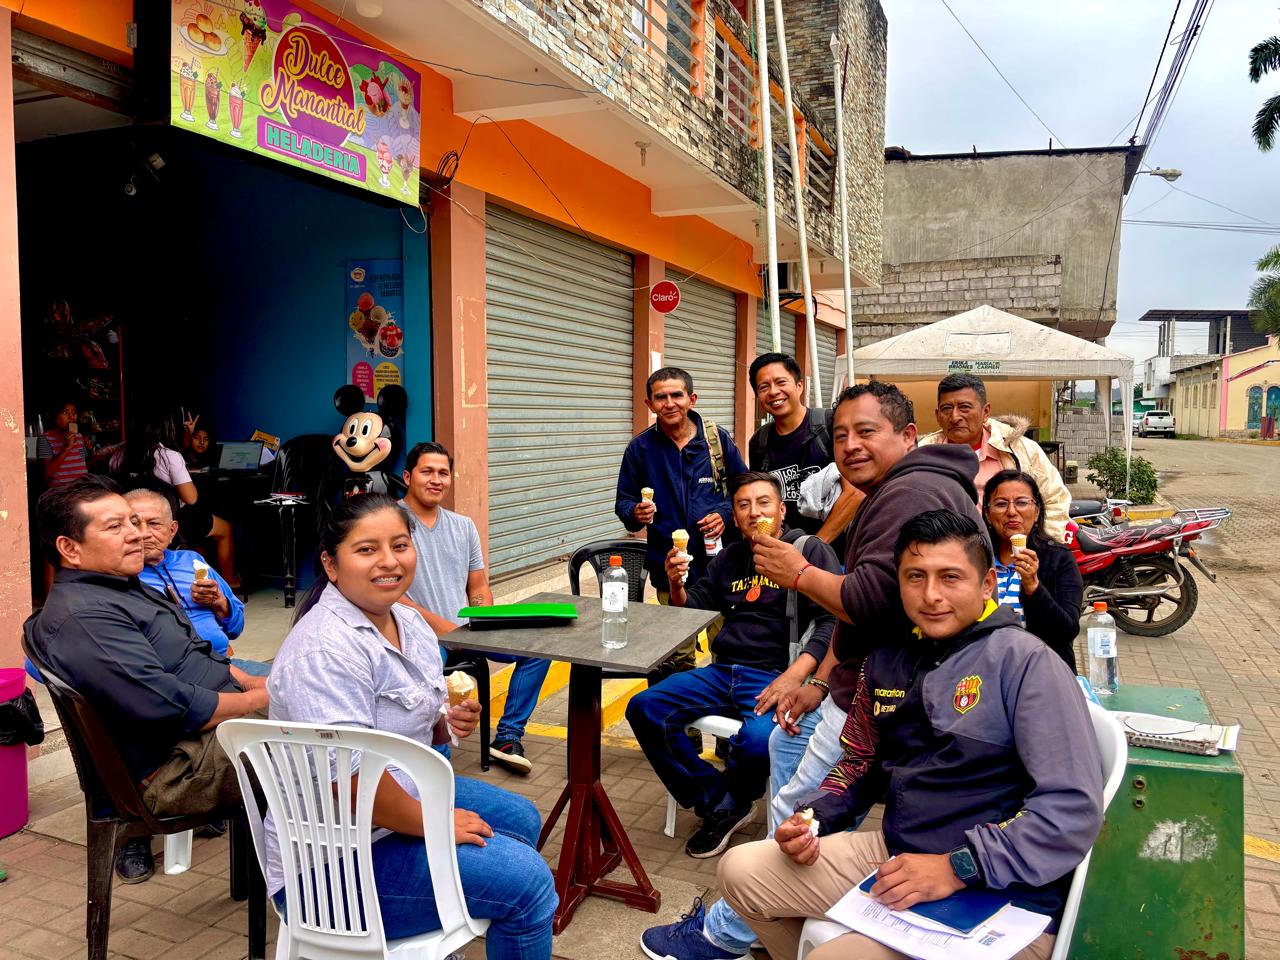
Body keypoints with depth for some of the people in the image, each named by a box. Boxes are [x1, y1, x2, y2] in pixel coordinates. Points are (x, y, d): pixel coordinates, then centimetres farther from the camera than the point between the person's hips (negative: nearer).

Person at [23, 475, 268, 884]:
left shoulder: (126, 589, 16)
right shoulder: (81, 616, -18)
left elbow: (197, 656, 23)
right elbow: (173, 708, -25)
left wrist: (253, 682, 6)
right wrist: (260, 700, -13)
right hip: (176, 767, -10)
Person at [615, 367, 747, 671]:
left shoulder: (717, 438, 2)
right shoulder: (640, 447, 2)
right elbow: (624, 501, 8)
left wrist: (726, 515, -8)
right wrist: (636, 513, -14)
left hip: (719, 563, 0)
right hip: (669, 568, 0)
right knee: (678, 658, 8)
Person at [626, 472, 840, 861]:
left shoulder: (810, 550, 0)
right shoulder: (729, 558, 18)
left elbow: (832, 621, -10)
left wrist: (793, 676, -23)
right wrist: (676, 584, -2)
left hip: (775, 676, -5)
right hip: (722, 672, 6)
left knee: (756, 740, -35)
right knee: (644, 709, -13)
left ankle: (731, 802, 2)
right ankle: (717, 805, -1)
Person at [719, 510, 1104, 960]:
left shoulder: (1023, 661, -14)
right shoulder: (886, 660, 8)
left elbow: (1074, 808, -21)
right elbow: (861, 762, 21)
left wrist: (957, 868, -24)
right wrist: (811, 816, 2)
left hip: (999, 896, -7)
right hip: (895, 854, 7)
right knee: (742, 870, 4)